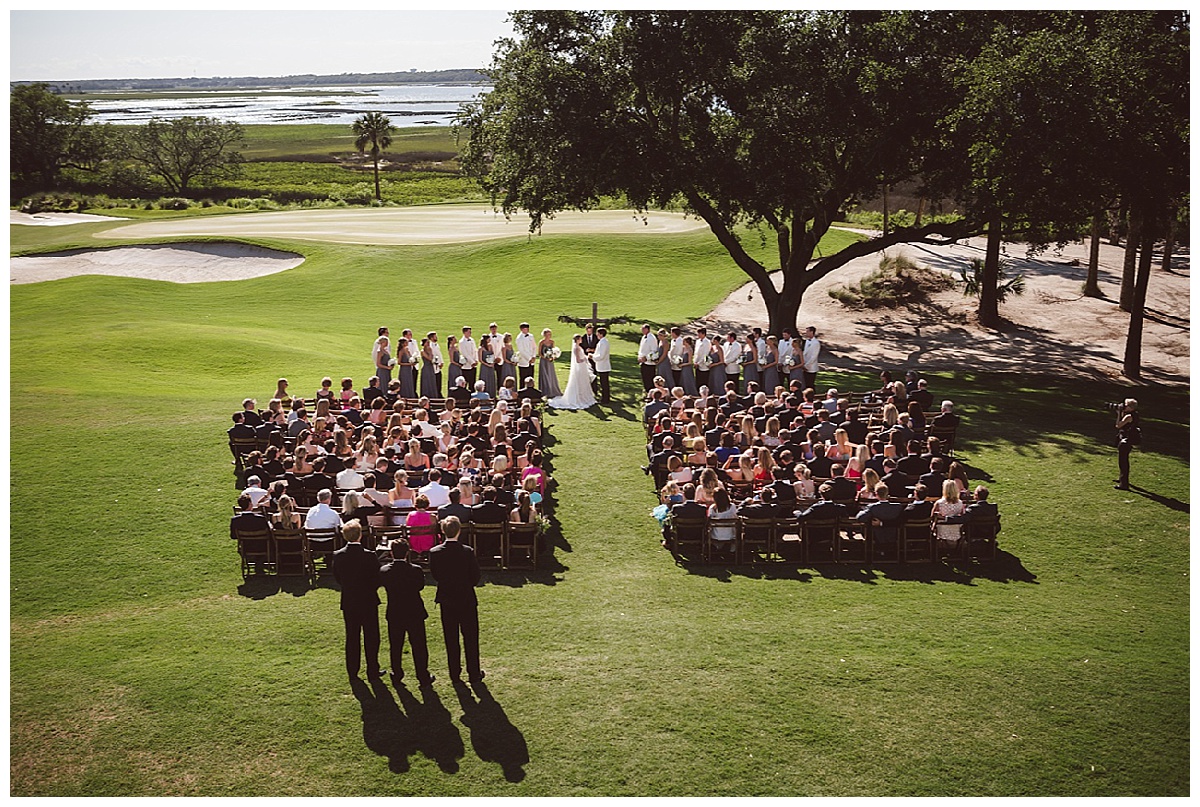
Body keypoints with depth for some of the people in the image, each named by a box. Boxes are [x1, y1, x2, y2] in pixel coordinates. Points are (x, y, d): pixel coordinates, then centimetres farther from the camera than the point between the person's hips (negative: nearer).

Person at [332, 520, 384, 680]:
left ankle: (352, 671, 20)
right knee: (371, 637, 9)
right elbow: (377, 579, -12)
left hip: (348, 602, 3)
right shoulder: (370, 556, -19)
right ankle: (373, 671, 14)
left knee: (352, 637, 14)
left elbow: (337, 578, 2)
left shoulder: (338, 556, -10)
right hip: (368, 601, -3)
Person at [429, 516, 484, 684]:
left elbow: (435, 575, -1)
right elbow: (475, 577, -10)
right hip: (467, 600, -2)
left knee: (451, 638, 15)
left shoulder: (434, 553, -12)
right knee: (470, 638, 9)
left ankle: (454, 672, 22)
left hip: (446, 601, 2)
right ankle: (474, 674, 14)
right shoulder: (468, 552, -18)